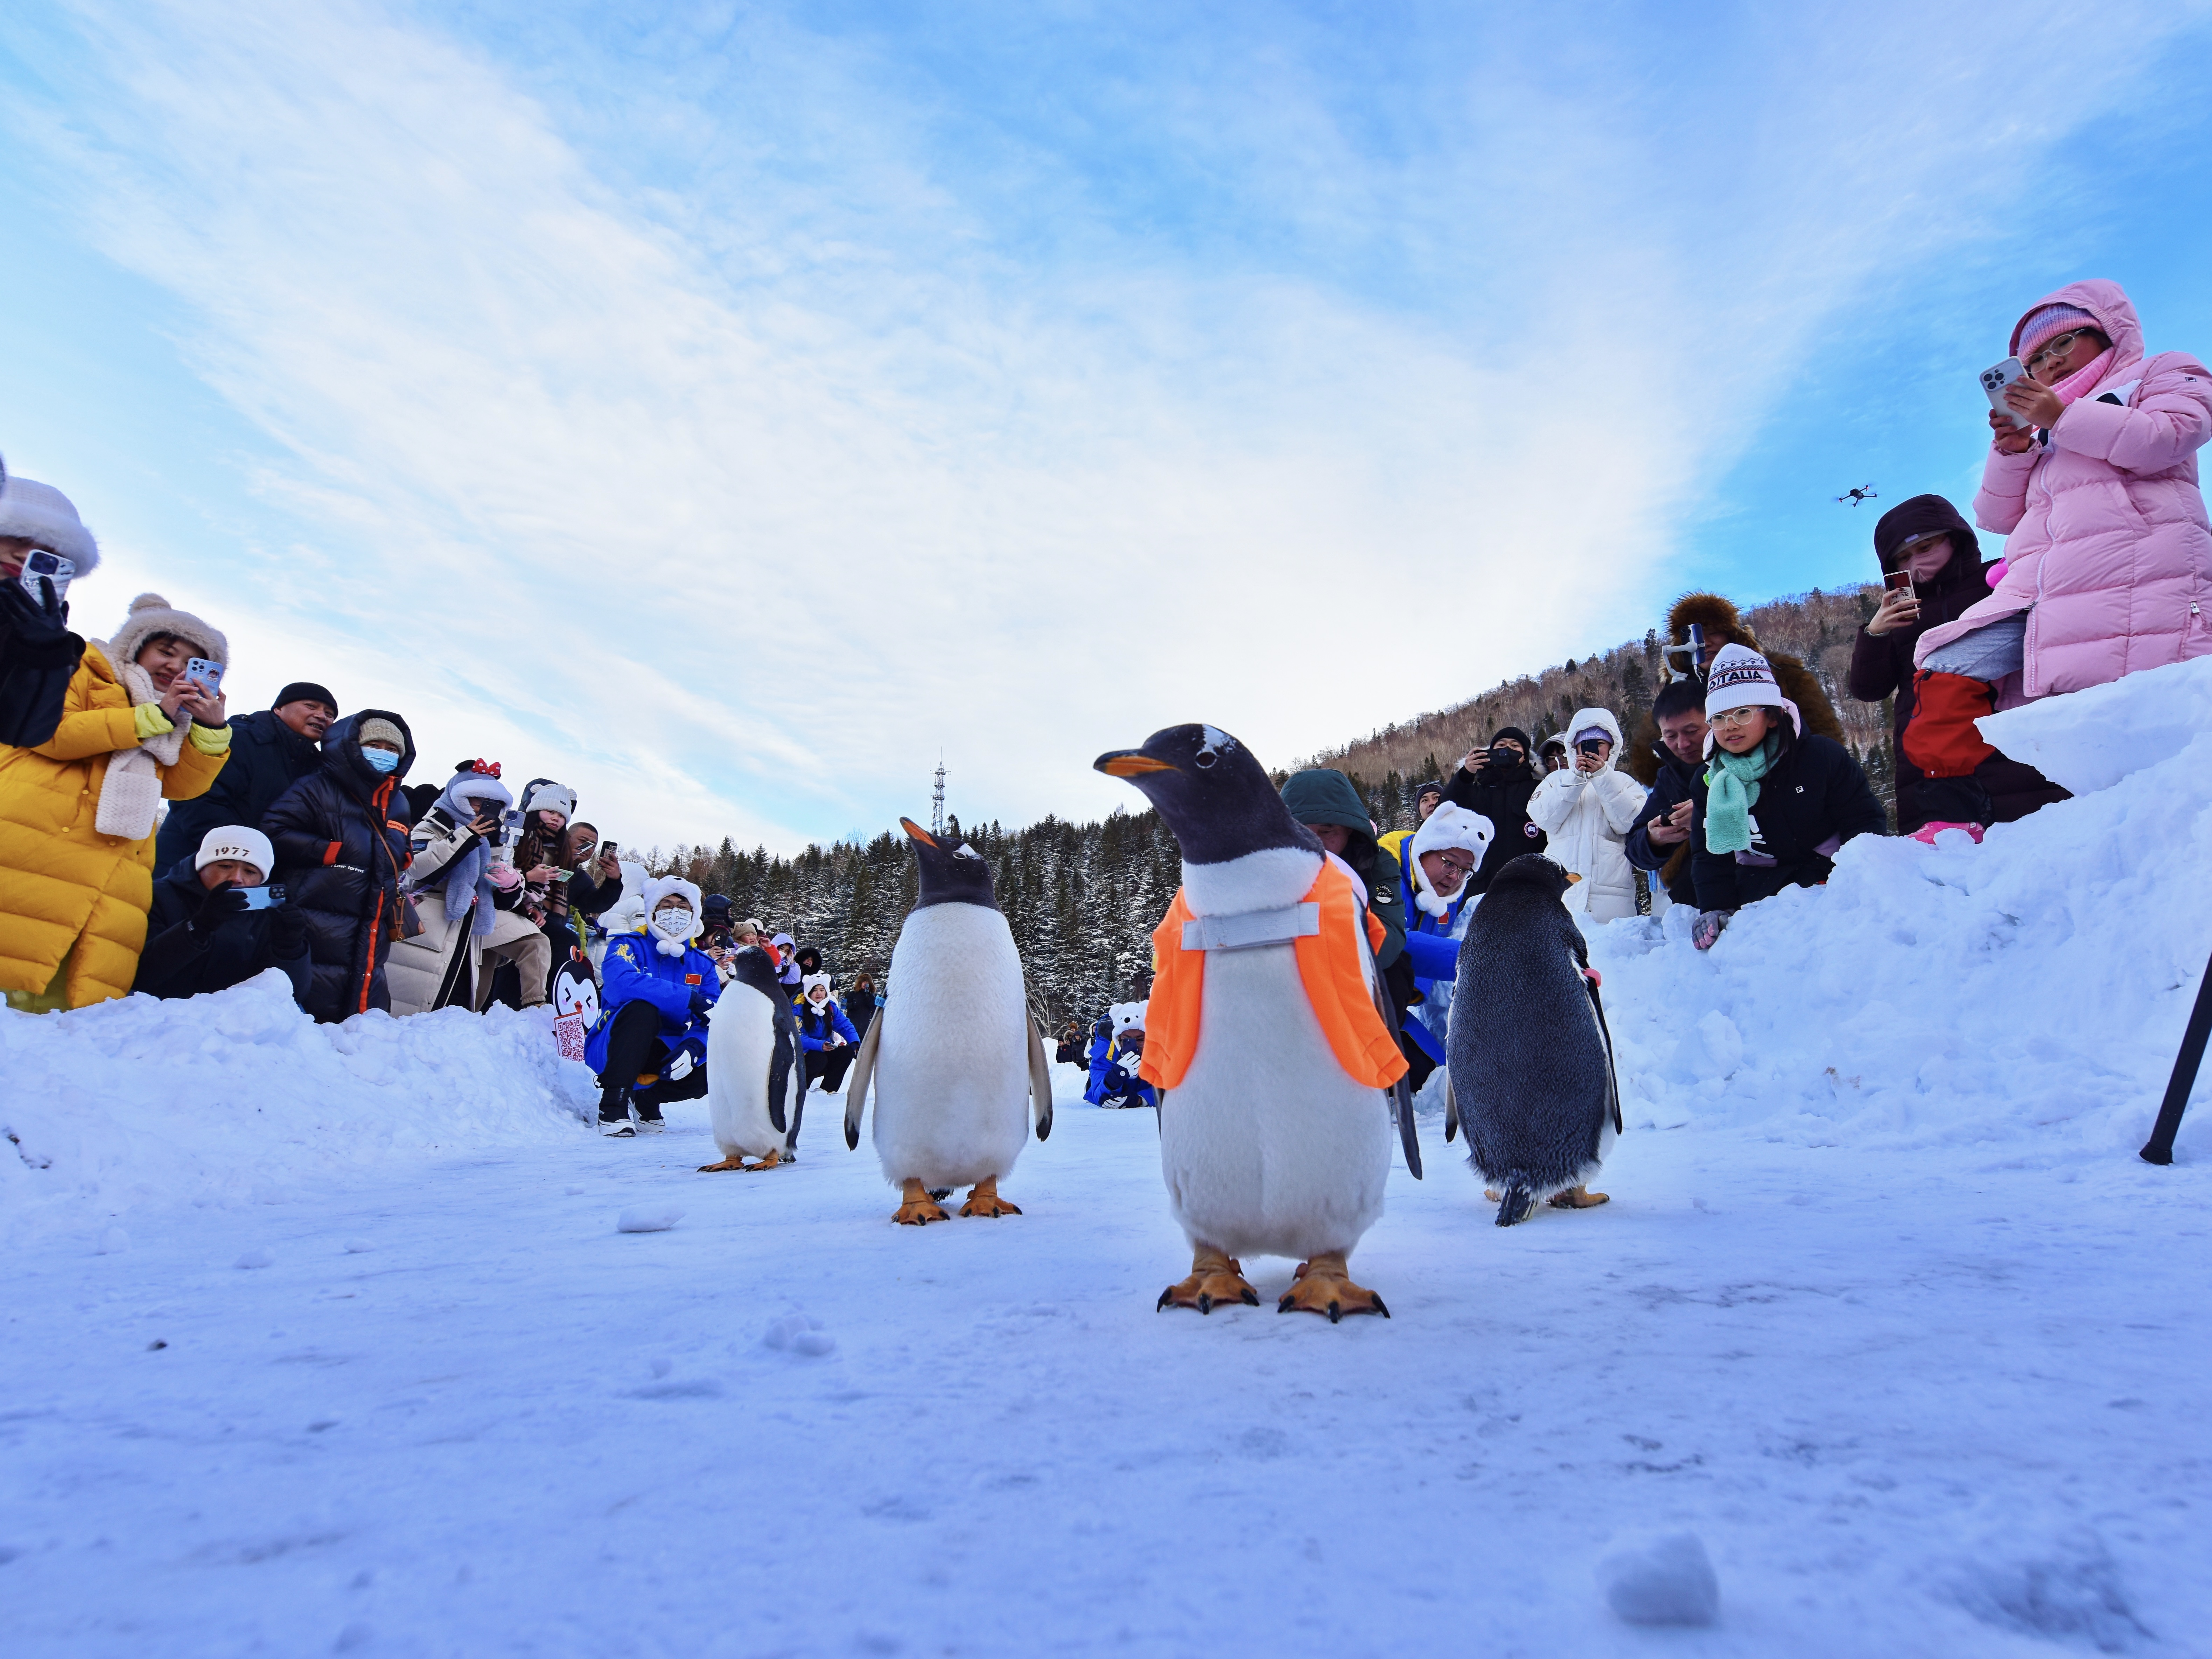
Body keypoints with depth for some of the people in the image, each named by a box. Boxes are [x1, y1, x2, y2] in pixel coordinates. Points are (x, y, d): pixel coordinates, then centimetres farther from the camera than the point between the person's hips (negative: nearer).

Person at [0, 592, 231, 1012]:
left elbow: (183, 785, 14)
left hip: (117, 869, 5)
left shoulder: (174, 723, 29)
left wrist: (211, 728, 0)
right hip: (38, 844, -5)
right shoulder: (86, 671, 12)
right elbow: (51, 732, -6)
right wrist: (153, 717, -5)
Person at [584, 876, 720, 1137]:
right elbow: (622, 983, -32)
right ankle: (613, 1104, -26)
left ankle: (648, 1099, 4)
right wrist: (691, 999, -35)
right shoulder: (629, 946, -8)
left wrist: (693, 1046, -29)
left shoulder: (701, 964, 5)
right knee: (643, 1008, -34)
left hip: (667, 1055, 5)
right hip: (612, 1049, -4)